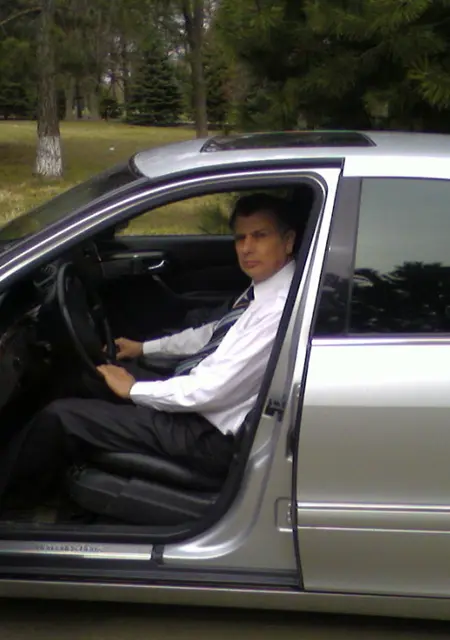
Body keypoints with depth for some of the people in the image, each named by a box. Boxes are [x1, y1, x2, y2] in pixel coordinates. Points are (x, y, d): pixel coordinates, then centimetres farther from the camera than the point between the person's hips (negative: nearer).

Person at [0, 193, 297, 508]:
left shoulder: (281, 308, -26)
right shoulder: (262, 290, 3)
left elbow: (211, 391, -27)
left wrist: (134, 390, -13)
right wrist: (144, 348, 21)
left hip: (208, 436, -10)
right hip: (194, 400, 10)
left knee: (60, 415, -9)